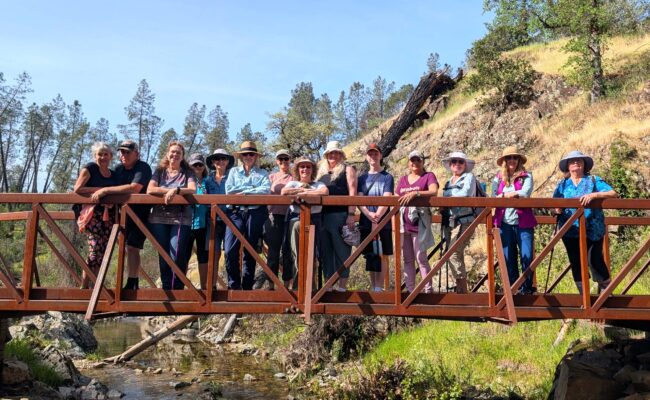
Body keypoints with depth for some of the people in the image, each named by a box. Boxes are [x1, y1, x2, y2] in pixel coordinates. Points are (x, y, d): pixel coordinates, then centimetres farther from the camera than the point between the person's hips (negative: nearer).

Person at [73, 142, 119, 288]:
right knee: (95, 251, -15)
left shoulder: (114, 175, 19)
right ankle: (83, 287, -6)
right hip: (93, 214, -6)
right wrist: (100, 189, -10)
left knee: (103, 254, 2)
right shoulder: (89, 169, 3)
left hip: (109, 215, 6)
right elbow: (77, 189, -7)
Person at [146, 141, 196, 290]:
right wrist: (170, 191, -9)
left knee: (177, 255, -12)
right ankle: (166, 288, 10)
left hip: (181, 219, -2)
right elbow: (150, 190, -1)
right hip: (159, 219, 2)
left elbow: (192, 190, -6)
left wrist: (176, 190, -21)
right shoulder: (160, 172, 14)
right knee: (164, 256, 3)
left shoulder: (187, 173, 11)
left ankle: (177, 289, -4)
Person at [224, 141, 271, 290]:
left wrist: (244, 192, -11)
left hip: (256, 213, 0)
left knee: (250, 252, 5)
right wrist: (253, 189, -5)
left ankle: (247, 287, 15)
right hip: (237, 212, 1)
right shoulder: (234, 171, 15)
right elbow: (229, 190, -1)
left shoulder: (262, 173, 11)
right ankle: (234, 286, 4)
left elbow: (266, 190, -8)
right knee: (230, 251, -12)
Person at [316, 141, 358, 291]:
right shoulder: (321, 171, 20)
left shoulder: (347, 169, 5)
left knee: (341, 251, -3)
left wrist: (351, 214, -14)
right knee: (325, 251, 8)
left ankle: (342, 285, 2)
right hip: (323, 215, 6)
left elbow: (352, 192, -4)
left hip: (341, 215, -6)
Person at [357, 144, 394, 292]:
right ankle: (372, 287, 14)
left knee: (381, 255, -4)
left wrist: (377, 216, -23)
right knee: (370, 256, 7)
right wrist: (369, 214, -17)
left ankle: (379, 288, -1)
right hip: (365, 223, 3)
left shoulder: (387, 177, 5)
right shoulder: (362, 178, 15)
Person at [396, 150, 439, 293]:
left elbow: (434, 192, -18)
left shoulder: (428, 176, 2)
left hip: (419, 224, -5)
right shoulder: (403, 180, 17)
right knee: (407, 259, 8)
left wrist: (415, 193, -32)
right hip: (403, 224, 5)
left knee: (421, 258, -5)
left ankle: (428, 290, 2)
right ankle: (410, 290, 14)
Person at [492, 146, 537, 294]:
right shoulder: (498, 178, 12)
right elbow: (493, 197, 1)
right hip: (504, 222, 2)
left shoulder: (526, 176, 5)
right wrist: (515, 195, -11)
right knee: (508, 258, 7)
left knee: (527, 257, -4)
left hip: (523, 222, -2)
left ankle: (527, 288, 9)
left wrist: (504, 195, -7)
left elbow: (525, 193, -12)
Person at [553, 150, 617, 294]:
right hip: (570, 230, 3)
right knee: (576, 263, 6)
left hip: (593, 229, -2)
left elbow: (613, 194, -9)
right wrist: (558, 209, -15)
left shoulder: (593, 180, 2)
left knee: (595, 260, 0)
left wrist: (594, 195, -25)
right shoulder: (563, 184, 10)